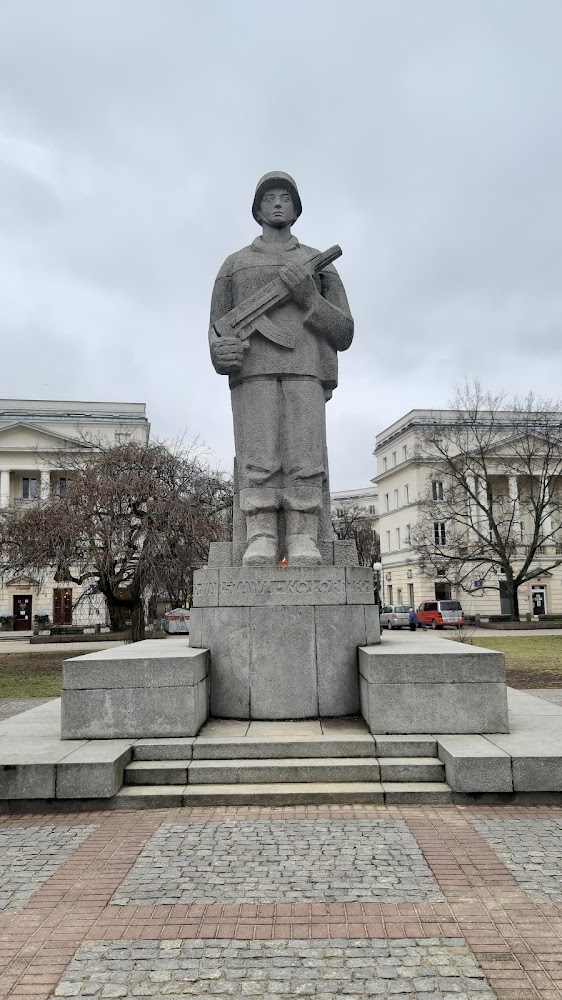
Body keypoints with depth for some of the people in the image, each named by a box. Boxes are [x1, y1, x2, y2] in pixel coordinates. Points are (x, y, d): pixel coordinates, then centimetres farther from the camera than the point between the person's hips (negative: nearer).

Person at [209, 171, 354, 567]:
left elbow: (343, 334, 14)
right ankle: (260, 544, -16)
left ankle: (304, 547, -15)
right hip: (252, 372, 0)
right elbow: (218, 331, 17)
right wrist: (222, 352, -9)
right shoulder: (234, 265, 26)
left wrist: (308, 298, -3)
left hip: (305, 370, 0)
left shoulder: (320, 264, 24)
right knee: (257, 460, -14)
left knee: (304, 458, -14)